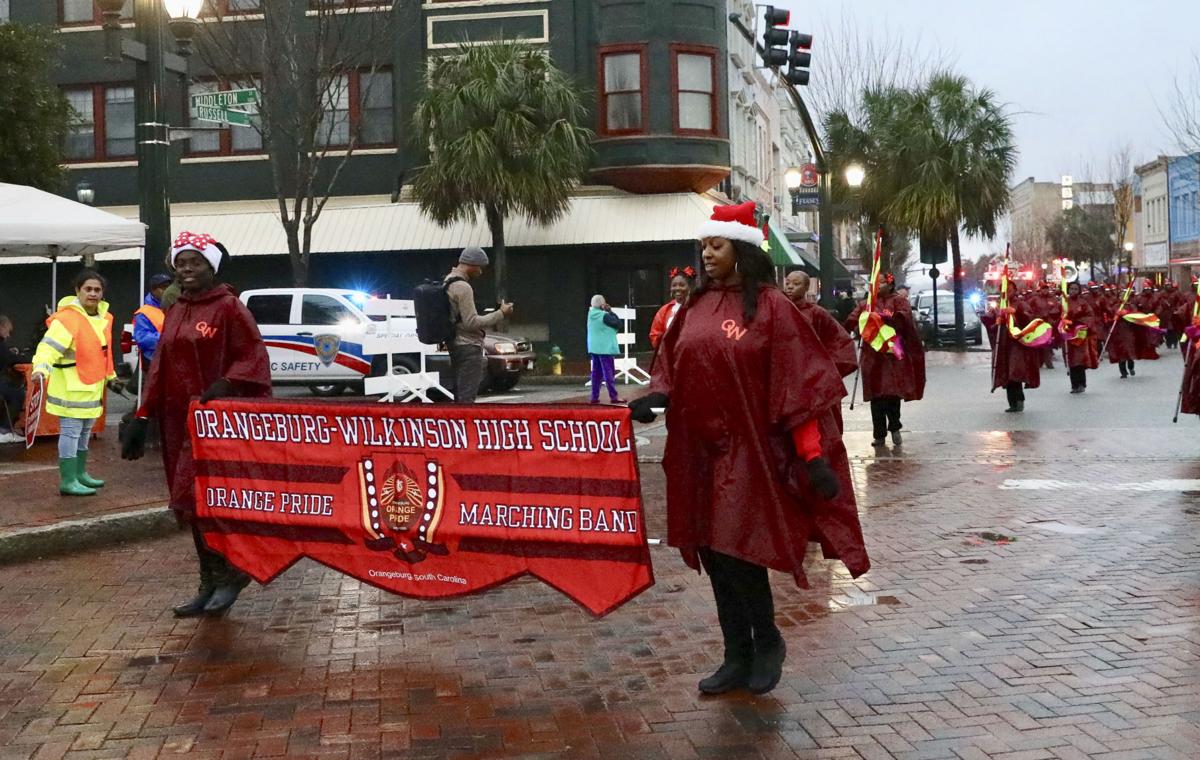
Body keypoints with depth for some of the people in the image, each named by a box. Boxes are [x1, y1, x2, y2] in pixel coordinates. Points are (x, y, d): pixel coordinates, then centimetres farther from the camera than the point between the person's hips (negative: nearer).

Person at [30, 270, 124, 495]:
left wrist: (110, 377, 29)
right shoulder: (67, 318, -18)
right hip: (70, 386, -9)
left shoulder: (103, 317, 9)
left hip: (92, 386, 9)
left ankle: (80, 474, 33)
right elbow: (49, 346, -29)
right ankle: (68, 481, -2)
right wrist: (41, 368, -45)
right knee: (71, 432, -7)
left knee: (84, 432, 19)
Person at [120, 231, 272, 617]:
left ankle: (232, 571, 5)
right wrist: (143, 418, 11)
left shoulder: (229, 307, -6)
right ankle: (211, 585, 18)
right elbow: (160, 369, 16)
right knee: (192, 503, 9)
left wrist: (226, 386, -25)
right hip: (179, 419, 7)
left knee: (199, 499, -12)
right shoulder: (174, 313, 15)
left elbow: (253, 357, -10)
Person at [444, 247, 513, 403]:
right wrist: (501, 314, -14)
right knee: (467, 398, -9)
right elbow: (472, 322, -20)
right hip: (468, 347, -10)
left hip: (456, 345, 10)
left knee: (460, 396, 13)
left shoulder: (448, 283, 14)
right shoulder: (463, 287, -17)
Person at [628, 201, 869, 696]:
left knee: (736, 551, -8)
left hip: (748, 449, -6)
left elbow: (796, 384, -11)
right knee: (713, 552, 9)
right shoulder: (696, 307, 9)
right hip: (700, 450, 6)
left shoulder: (769, 306, -8)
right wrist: (656, 397, -6)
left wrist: (812, 455, -15)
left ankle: (767, 642, 17)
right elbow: (673, 366, 16)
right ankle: (738, 658, 20)